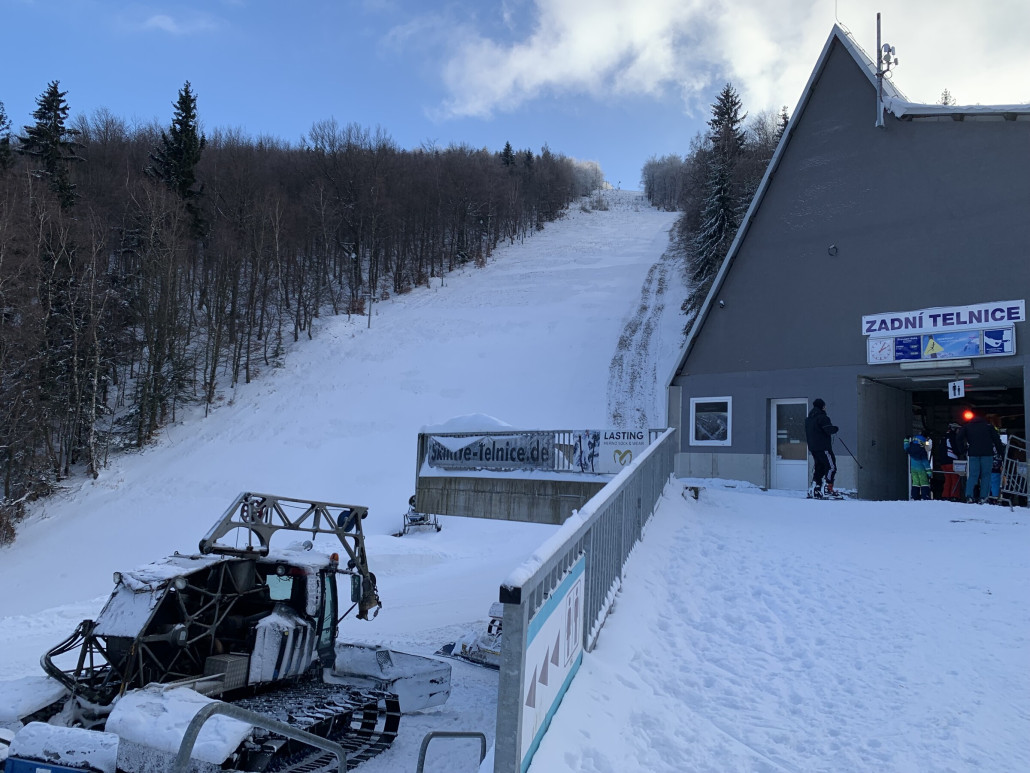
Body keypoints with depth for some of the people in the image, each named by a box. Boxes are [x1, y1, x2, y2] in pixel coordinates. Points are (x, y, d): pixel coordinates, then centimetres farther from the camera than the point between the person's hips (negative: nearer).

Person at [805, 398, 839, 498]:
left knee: (818, 468, 12)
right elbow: (829, 430, -18)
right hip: (823, 447, -8)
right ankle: (828, 489, -6)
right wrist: (835, 429, 2)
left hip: (812, 448, 8)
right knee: (831, 467, -1)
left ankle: (814, 490, 8)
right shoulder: (822, 417, -12)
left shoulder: (808, 419, 15)